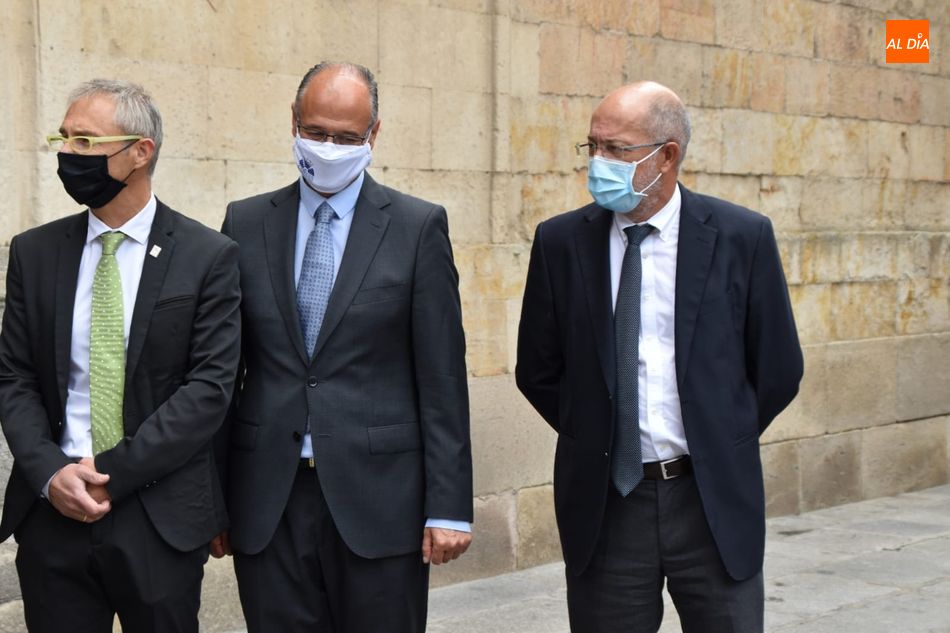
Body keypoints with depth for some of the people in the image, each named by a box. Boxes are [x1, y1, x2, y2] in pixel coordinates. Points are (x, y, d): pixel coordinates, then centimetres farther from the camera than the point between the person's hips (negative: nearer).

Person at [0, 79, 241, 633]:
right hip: (52, 511, 3)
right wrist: (50, 473, -10)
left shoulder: (208, 256, -3)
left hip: (161, 518, -2)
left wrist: (114, 475, -13)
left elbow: (210, 386, -8)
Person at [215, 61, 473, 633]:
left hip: (378, 500, -2)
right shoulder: (247, 224, 8)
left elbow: (442, 378, -2)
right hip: (267, 504, 2)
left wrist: (448, 507, -7)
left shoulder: (418, 227, 1)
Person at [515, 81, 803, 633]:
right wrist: (595, 438, 7)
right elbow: (538, 370, 10)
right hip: (604, 501, 1)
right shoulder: (561, 242, 0)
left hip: (714, 501, -1)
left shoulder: (741, 237, -4)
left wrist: (718, 446, 8)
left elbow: (778, 369, 4)